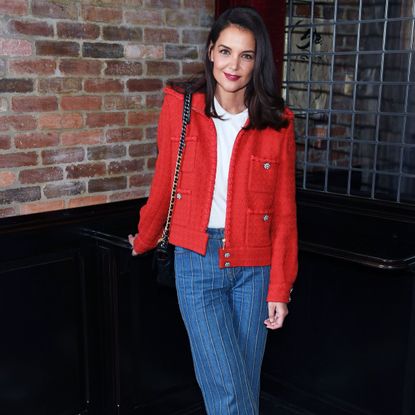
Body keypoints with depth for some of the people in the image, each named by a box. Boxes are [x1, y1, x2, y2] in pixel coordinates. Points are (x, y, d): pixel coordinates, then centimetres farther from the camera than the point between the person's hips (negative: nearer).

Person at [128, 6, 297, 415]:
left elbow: (284, 212, 0)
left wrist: (280, 288, -2)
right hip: (197, 262, -1)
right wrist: (144, 240, 20)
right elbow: (164, 183, 10)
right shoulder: (180, 108, -2)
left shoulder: (276, 123, -2)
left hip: (253, 267, 1)